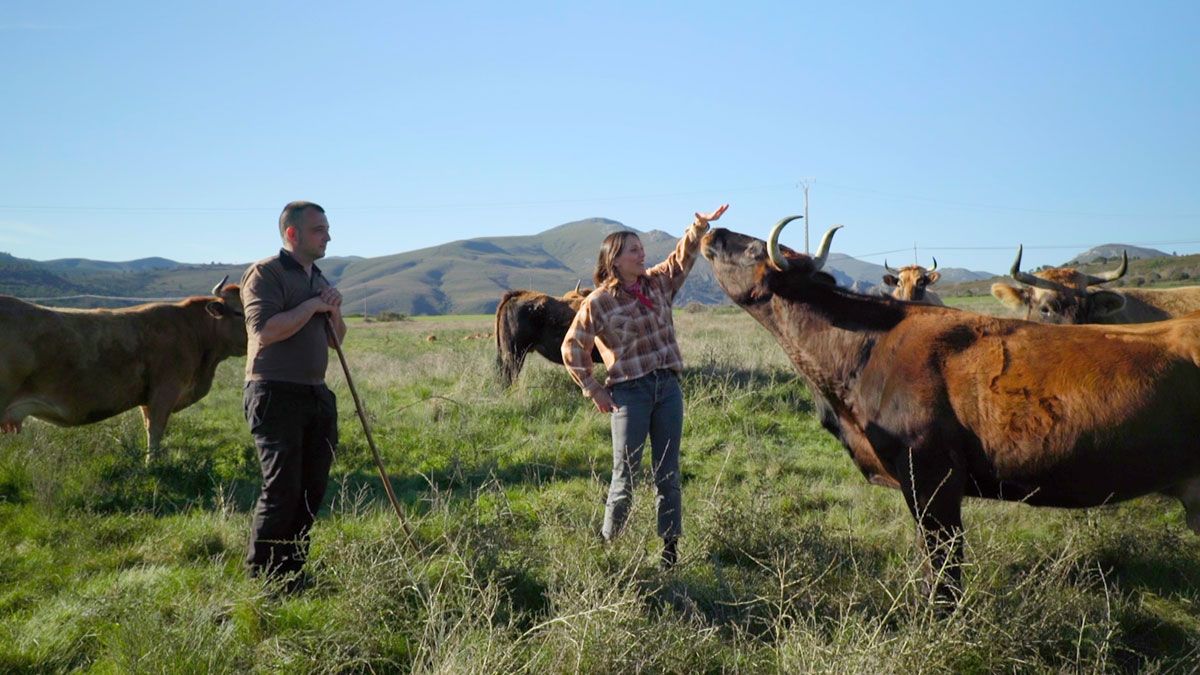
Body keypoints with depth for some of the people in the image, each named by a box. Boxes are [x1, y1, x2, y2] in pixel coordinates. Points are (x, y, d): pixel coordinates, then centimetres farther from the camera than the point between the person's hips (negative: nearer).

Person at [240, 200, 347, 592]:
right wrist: (311, 306, -13)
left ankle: (291, 574, 22)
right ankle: (260, 577, 5)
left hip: (317, 395, 8)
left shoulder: (317, 278, 19)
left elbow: (335, 341, 23)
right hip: (275, 395, -8)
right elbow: (264, 331, -21)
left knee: (312, 490, 10)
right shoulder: (266, 273, -7)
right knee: (282, 491, -8)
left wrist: (334, 312, 3)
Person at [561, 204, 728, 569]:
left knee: (668, 475, 8)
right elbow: (572, 348, -2)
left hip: (669, 388, 5)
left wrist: (699, 226, -4)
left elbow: (683, 256, 15)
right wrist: (594, 392, -2)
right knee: (625, 477, 0)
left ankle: (670, 549, 17)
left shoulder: (657, 283, 10)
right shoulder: (599, 302, -5)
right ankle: (608, 545, 16)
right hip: (630, 393, -5)